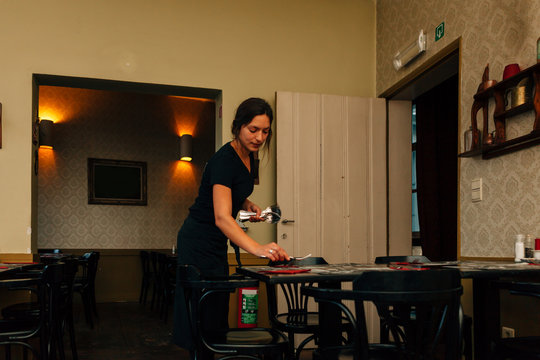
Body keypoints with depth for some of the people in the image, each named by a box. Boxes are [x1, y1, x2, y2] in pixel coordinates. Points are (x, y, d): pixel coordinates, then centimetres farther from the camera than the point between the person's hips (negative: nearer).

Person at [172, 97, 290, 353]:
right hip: (199, 243, -9)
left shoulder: (249, 157, 3)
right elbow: (221, 217, -37)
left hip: (217, 244, 9)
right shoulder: (224, 160, -25)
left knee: (217, 311, 14)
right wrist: (258, 249, -50)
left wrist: (249, 206, 0)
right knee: (202, 316, -5)